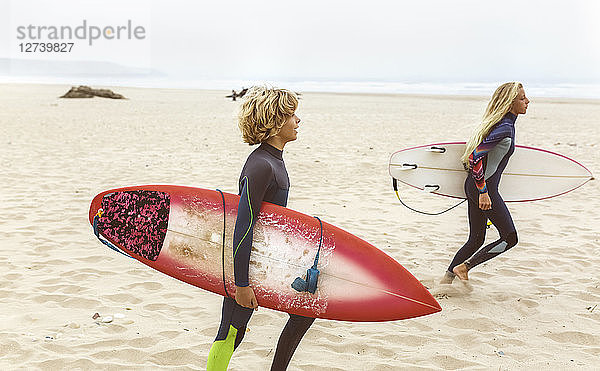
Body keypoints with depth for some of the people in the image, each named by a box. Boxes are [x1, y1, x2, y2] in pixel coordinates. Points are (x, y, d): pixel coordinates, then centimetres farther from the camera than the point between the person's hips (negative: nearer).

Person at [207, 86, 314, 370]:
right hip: (248, 262, -10)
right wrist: (241, 283, -26)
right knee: (231, 332, 0)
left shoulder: (274, 159, 6)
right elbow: (243, 226, -27)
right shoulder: (261, 166, -25)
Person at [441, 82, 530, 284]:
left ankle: (447, 279, 21)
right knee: (510, 238, -1)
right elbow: (475, 157, -27)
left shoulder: (506, 123, 10)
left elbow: (479, 150, 22)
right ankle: (463, 267, 2)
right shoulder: (505, 128, -20)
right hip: (483, 187, -10)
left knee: (476, 240, 16)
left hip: (474, 186, 10)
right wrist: (484, 192, -23)